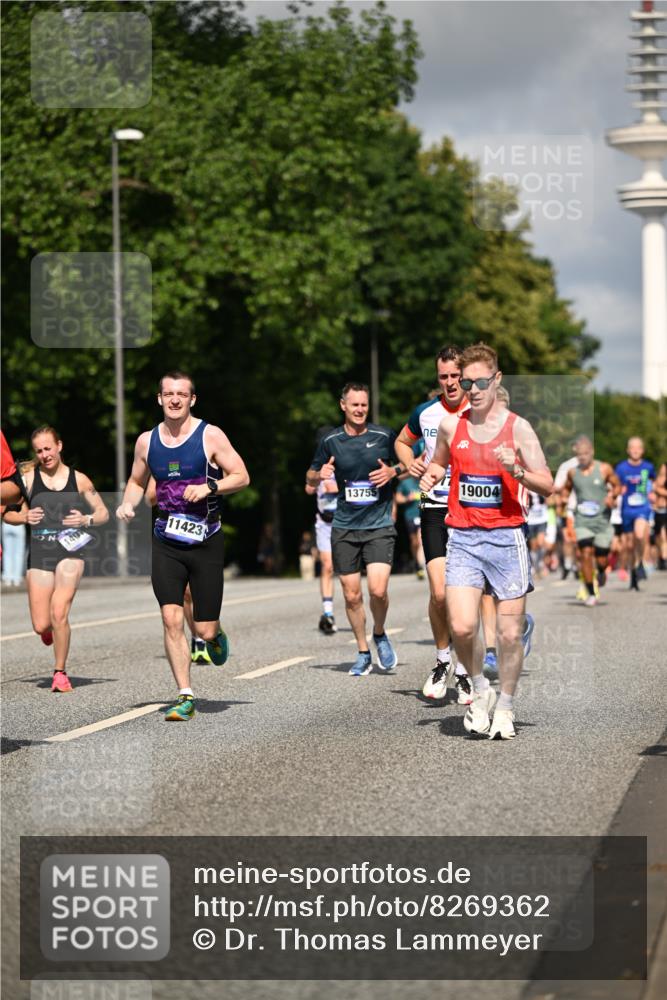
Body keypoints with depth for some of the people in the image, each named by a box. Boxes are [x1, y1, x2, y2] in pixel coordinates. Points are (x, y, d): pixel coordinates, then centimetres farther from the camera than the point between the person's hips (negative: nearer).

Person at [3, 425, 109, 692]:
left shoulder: (78, 480, 5)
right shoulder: (28, 478, 4)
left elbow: (103, 513, 12)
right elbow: (6, 513, 10)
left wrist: (86, 520, -8)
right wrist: (24, 517, -9)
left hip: (69, 552, -1)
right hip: (39, 554, 1)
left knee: (59, 614, -16)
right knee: (41, 625, -1)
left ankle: (60, 672, 1)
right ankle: (50, 628, 38)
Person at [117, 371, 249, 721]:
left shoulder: (210, 436, -5)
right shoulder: (146, 441, 5)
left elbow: (242, 477, -4)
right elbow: (136, 481, 19)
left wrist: (209, 487, -20)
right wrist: (128, 504, -1)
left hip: (206, 542, -2)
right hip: (166, 544, 2)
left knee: (204, 630, -1)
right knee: (171, 619, -12)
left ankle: (215, 635, 38)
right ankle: (185, 697, -5)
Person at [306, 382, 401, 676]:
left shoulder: (383, 436, 0)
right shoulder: (330, 441, 4)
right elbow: (310, 478, 15)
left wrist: (393, 471, -8)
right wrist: (319, 474, -8)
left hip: (379, 525, -2)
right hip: (344, 527, 2)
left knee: (378, 589, -16)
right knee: (351, 595, 4)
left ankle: (379, 635, 14)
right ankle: (363, 653, 20)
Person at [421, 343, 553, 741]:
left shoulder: (517, 428, -1)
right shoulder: (451, 425, 8)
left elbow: (548, 486, -3)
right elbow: (439, 463, 27)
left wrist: (516, 470, -20)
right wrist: (431, 475, 5)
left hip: (506, 537, -2)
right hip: (463, 539, 2)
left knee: (510, 633, 0)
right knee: (462, 628, -14)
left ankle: (505, 708, 19)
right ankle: (481, 690, 12)